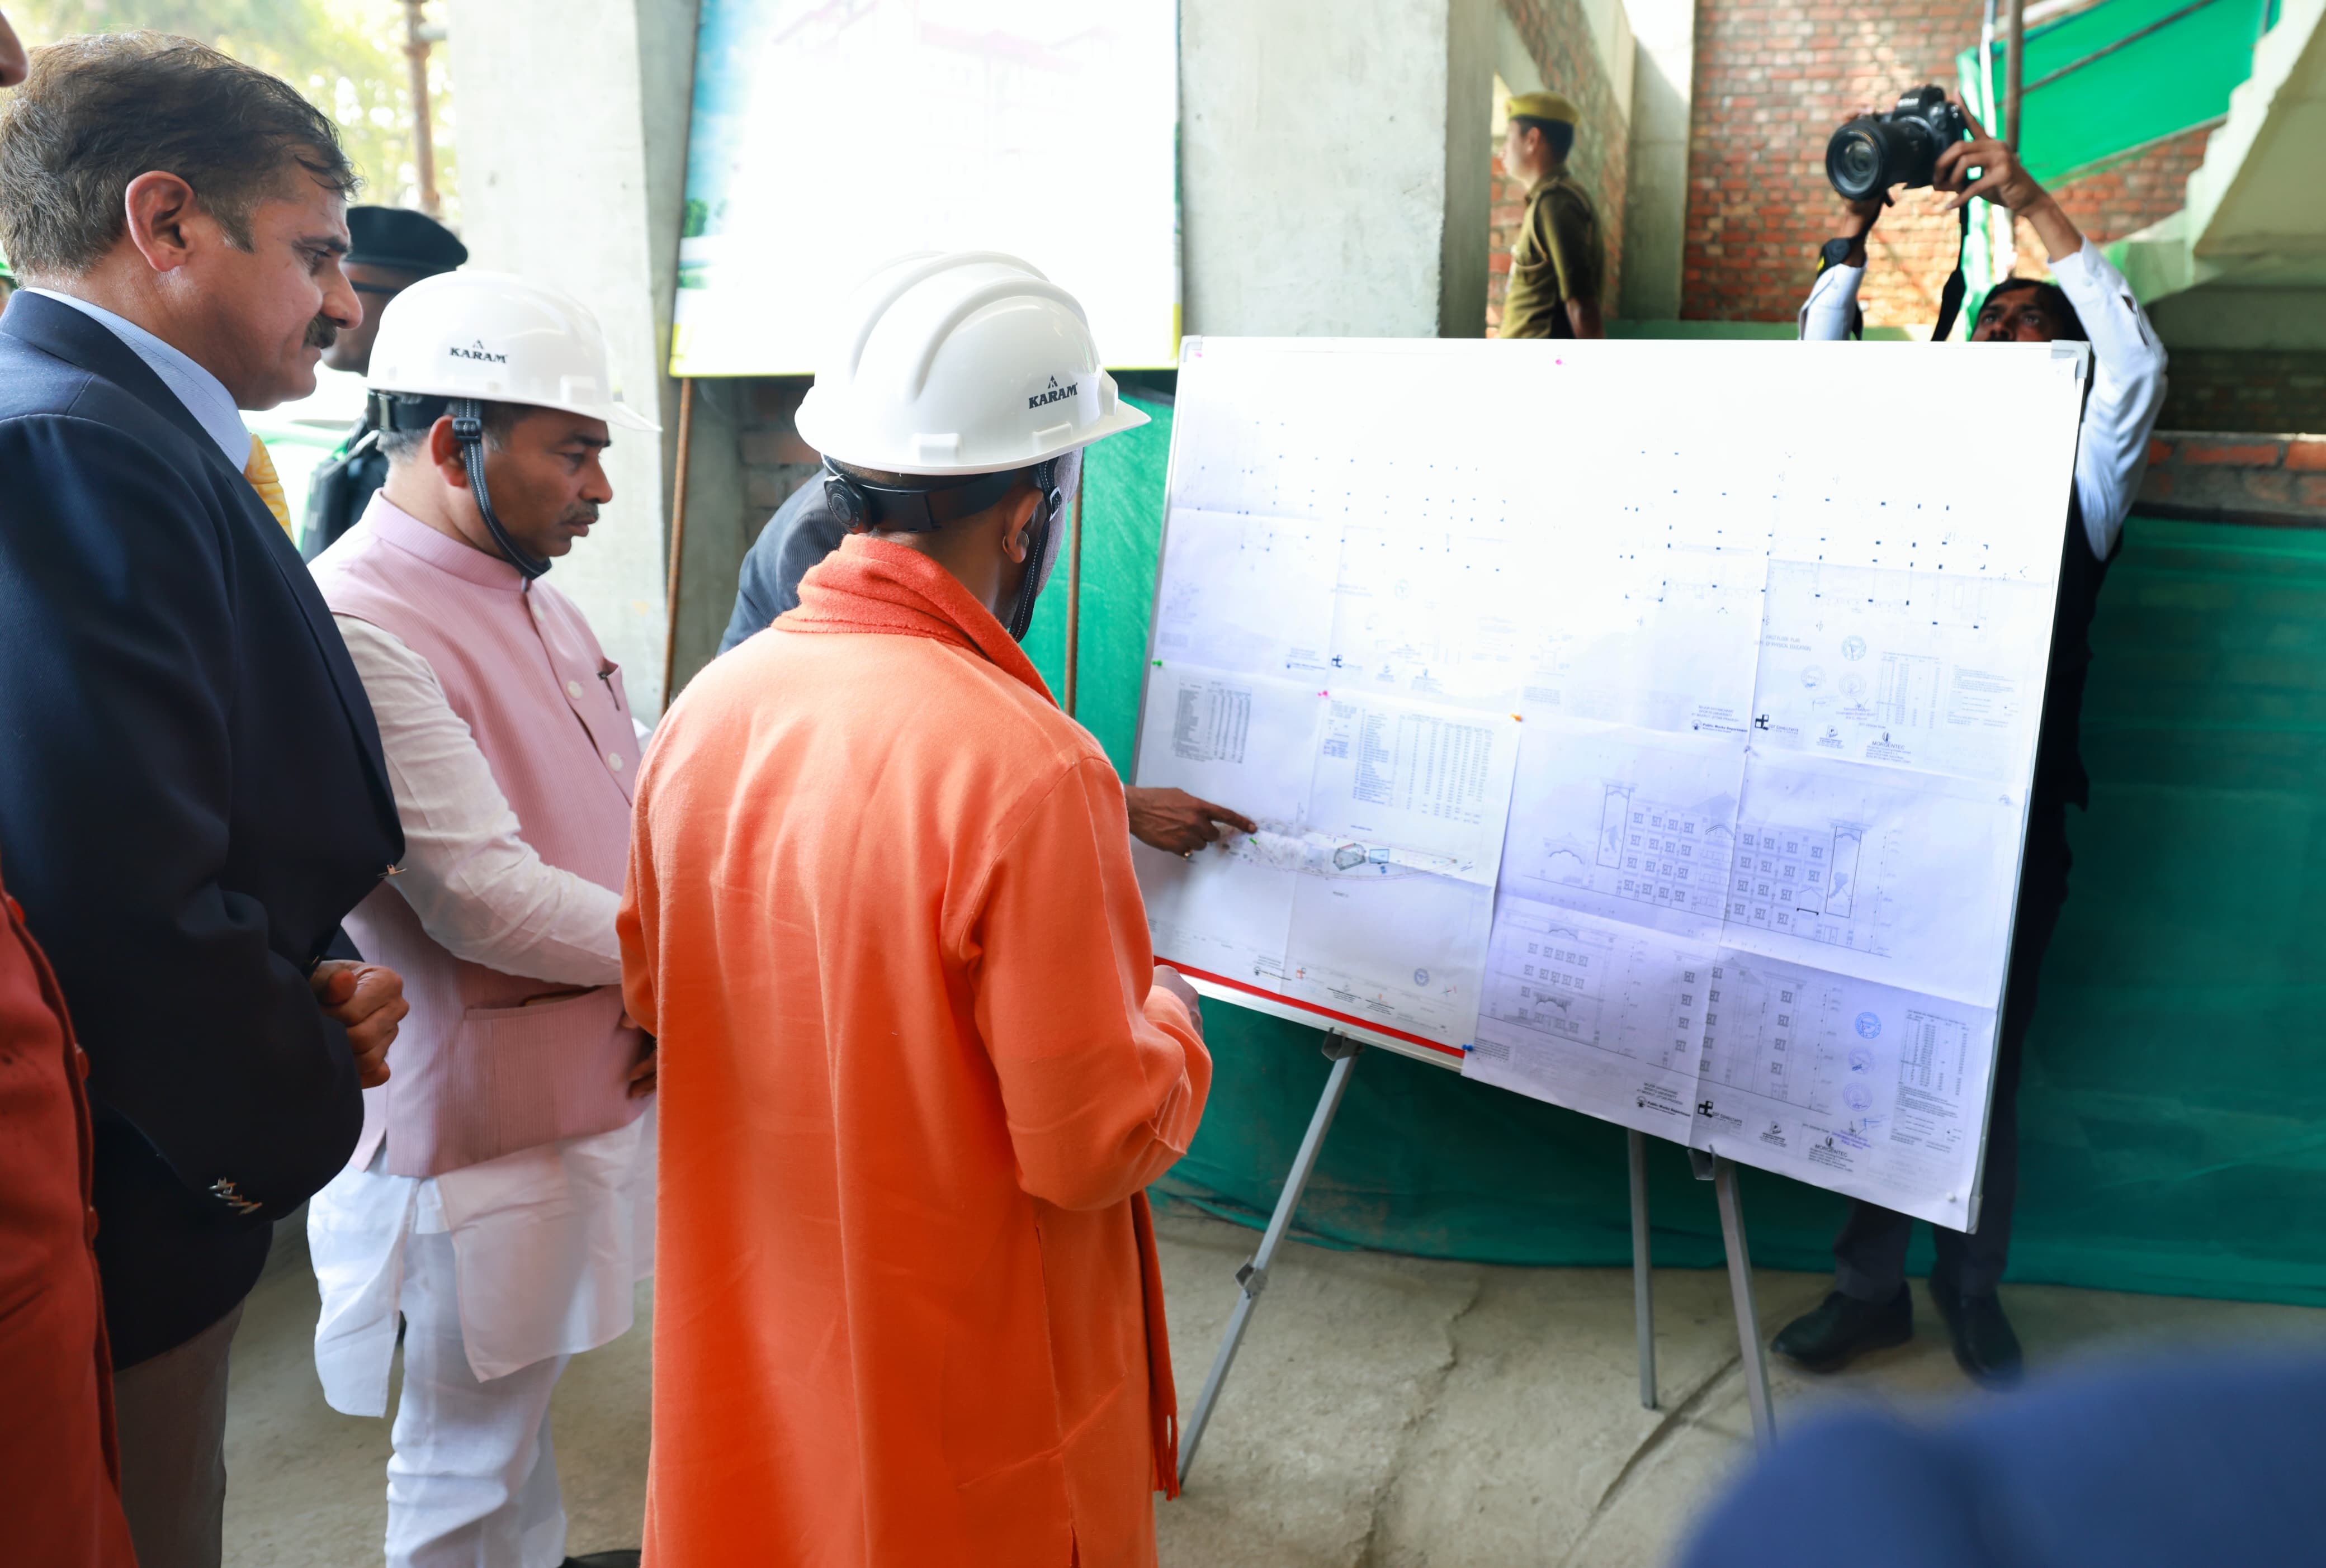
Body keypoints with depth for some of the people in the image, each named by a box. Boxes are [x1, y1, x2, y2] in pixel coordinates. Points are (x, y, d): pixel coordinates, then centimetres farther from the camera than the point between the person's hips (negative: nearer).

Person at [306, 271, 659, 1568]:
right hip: (486, 1129, -8)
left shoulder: (532, 594, 9)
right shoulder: (356, 624, -21)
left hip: (604, 1084, 8)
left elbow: (639, 813, 12)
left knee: (523, 1400, 25)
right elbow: (484, 900, -25)